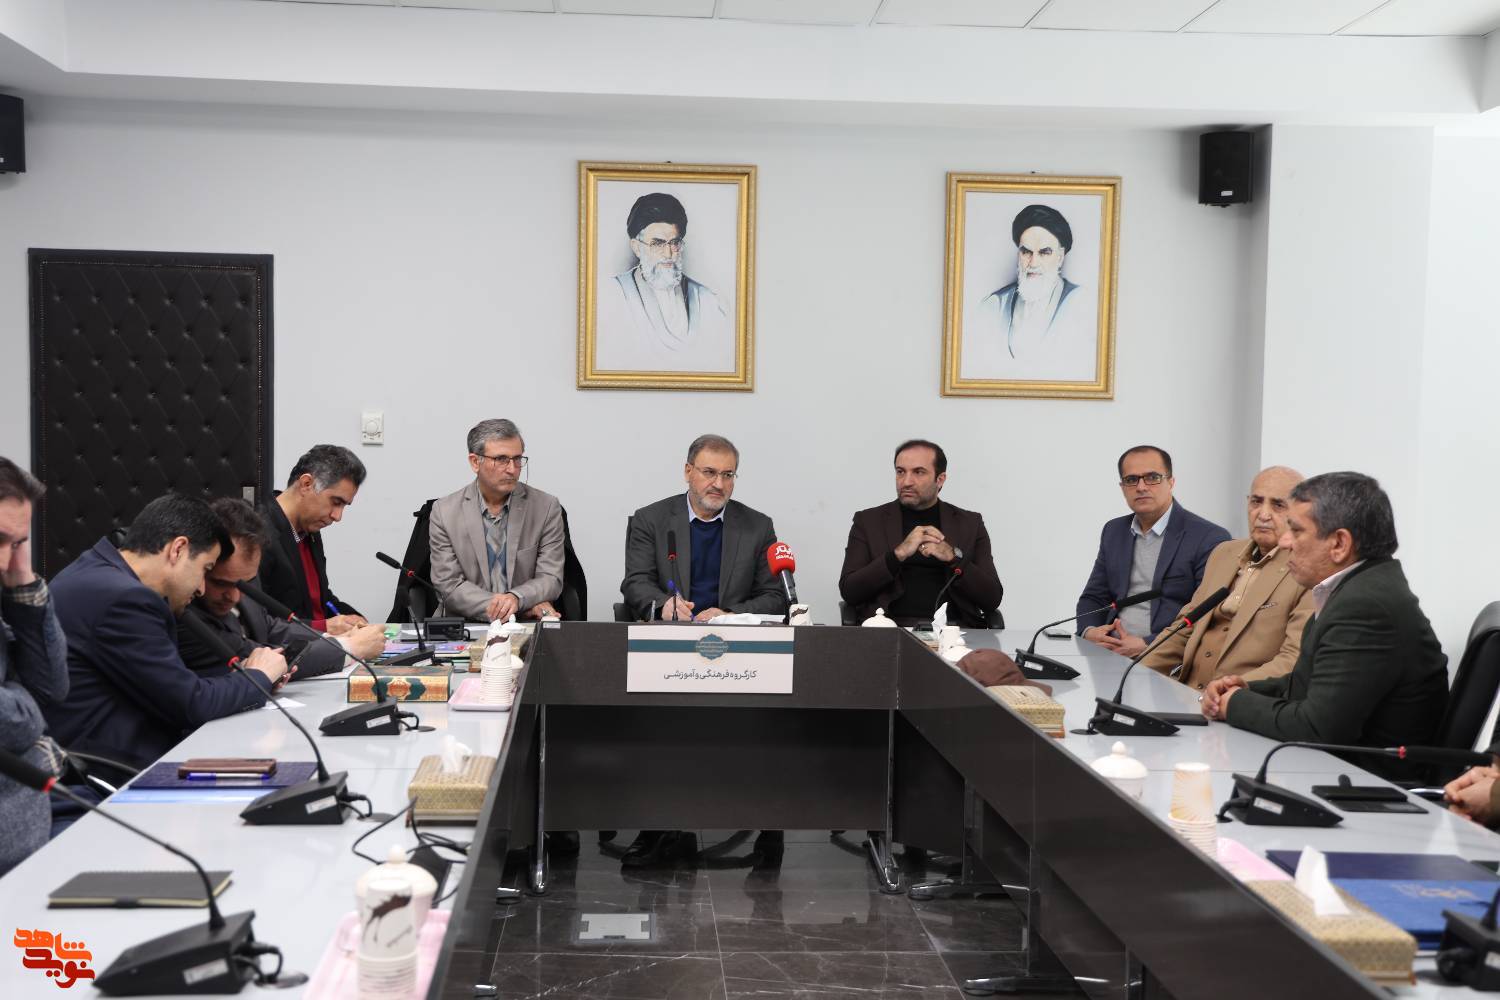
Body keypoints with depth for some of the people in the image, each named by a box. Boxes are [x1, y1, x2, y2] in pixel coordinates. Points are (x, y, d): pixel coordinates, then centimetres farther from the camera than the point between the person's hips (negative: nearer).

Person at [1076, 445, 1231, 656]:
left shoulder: (1209, 539, -4)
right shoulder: (1114, 531, 17)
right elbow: (1094, 597, 19)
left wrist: (1146, 645, -17)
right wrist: (1089, 631, -3)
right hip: (1111, 651, 5)